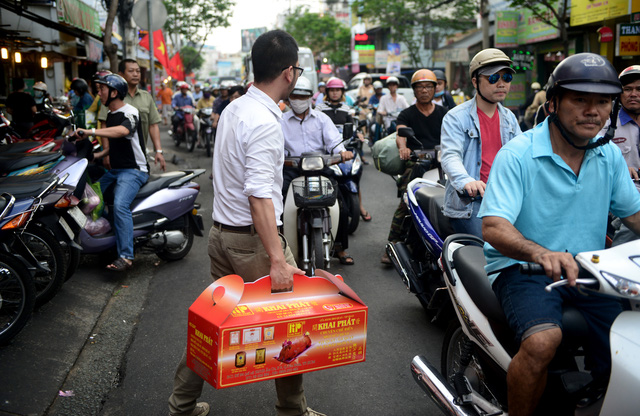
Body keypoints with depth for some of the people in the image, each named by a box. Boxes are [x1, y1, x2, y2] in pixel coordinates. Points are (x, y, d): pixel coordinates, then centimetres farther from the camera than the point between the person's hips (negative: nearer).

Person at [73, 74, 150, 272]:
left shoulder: (130, 112, -12)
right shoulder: (110, 115, 18)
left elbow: (123, 131, -36)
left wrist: (90, 132, -39)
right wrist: (97, 155, 12)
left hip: (134, 170, -10)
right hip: (115, 170, 10)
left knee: (120, 205, -30)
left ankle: (126, 256, -31)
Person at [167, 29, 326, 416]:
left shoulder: (234, 108, 9)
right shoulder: (265, 123, -20)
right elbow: (259, 196, -27)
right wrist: (278, 259, -29)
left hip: (222, 232, 9)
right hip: (252, 239, -9)